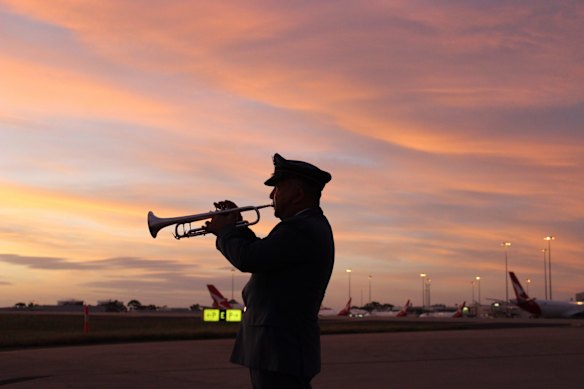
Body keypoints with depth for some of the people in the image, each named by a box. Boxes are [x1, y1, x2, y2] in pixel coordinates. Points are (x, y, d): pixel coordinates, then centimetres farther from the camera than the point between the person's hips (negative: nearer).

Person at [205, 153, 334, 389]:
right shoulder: (310, 225, 16)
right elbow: (264, 256, 23)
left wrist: (224, 231, -5)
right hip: (278, 344, 11)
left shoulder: (301, 229, -18)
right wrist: (238, 227, 12)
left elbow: (248, 259, -24)